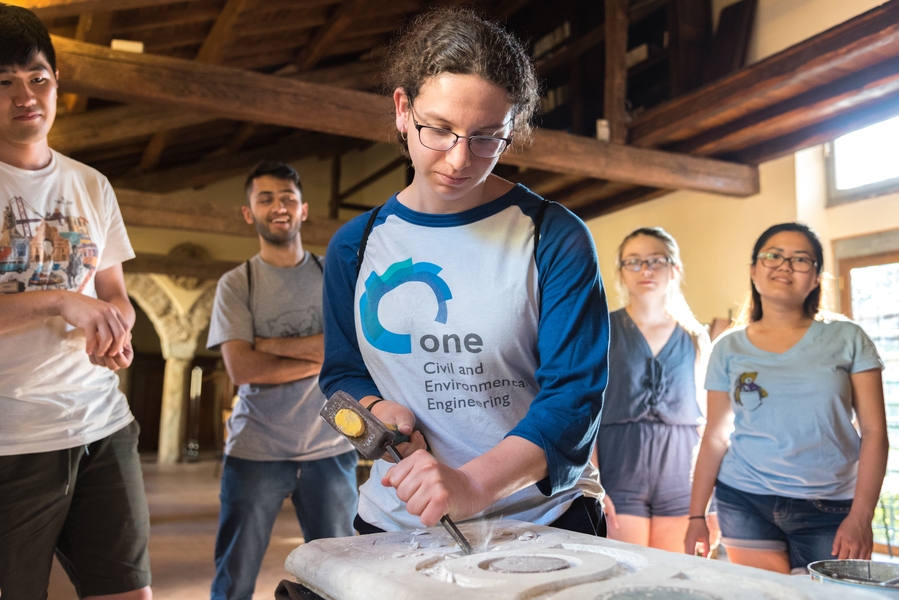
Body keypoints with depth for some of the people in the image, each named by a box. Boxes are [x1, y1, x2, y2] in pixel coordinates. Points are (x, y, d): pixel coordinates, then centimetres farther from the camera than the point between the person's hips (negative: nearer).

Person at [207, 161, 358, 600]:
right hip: (255, 451, -1)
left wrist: (269, 343, -10)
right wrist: (322, 356, -9)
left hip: (329, 449, 1)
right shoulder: (236, 285, 3)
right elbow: (241, 369, -10)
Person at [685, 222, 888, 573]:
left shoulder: (847, 339, 0)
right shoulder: (729, 348, 2)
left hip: (830, 508, 0)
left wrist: (861, 517, -10)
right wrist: (696, 516, 1)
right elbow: (716, 437, 4)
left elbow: (874, 431, -3)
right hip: (745, 503, 1)